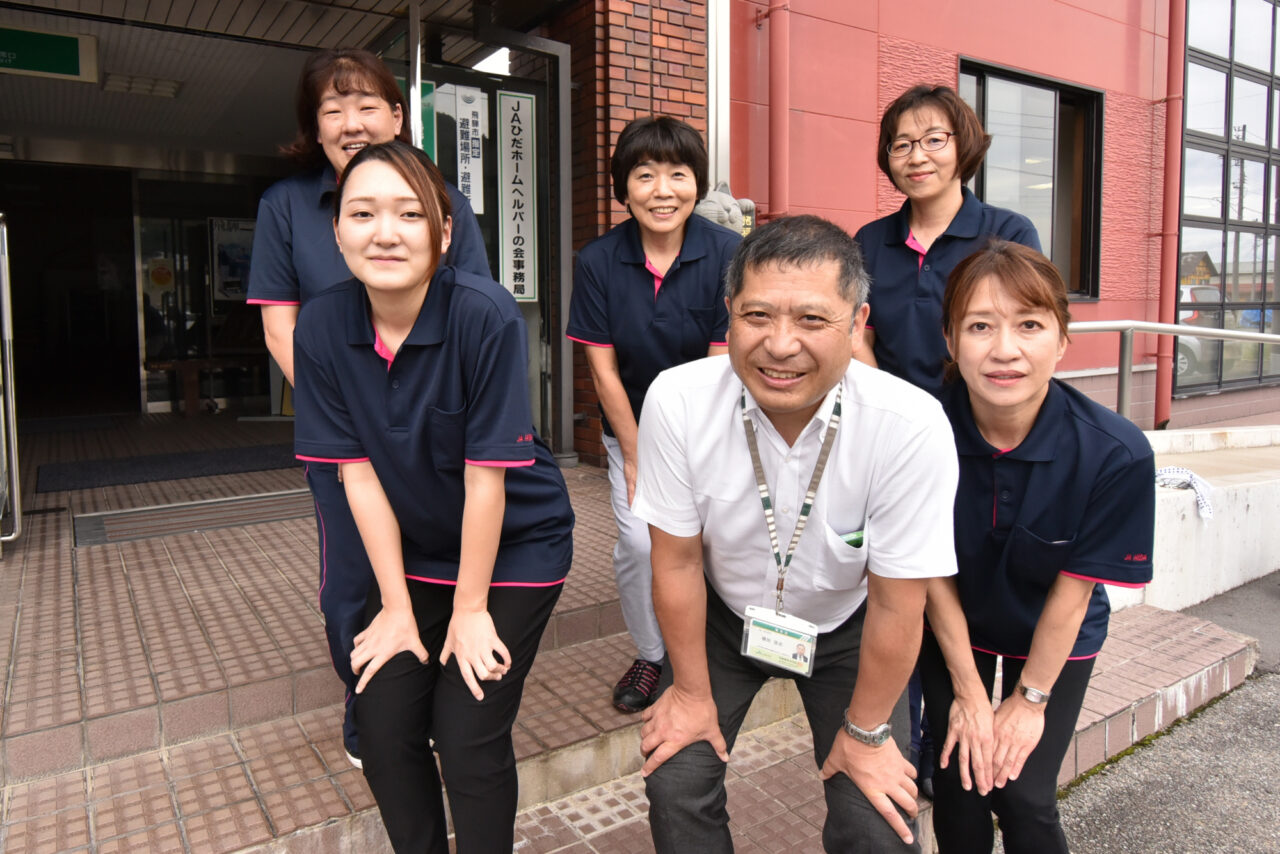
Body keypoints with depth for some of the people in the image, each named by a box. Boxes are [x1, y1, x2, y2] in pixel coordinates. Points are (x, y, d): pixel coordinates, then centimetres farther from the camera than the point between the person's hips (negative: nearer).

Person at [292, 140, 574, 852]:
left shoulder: (486, 317, -25)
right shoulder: (321, 329, -11)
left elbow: (486, 477, -21)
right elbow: (360, 475, -9)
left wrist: (470, 608, -13)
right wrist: (397, 604, -4)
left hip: (514, 546, -4)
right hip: (414, 552, 4)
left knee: (468, 736, -4)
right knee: (384, 726, 4)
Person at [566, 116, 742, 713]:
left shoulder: (728, 255, -14)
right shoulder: (598, 261, -9)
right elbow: (604, 370, -7)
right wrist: (636, 460, -6)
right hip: (632, 429, 1)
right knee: (638, 542, -9)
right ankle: (650, 654, 18)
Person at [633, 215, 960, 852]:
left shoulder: (911, 427, -33)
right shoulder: (677, 401, -29)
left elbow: (895, 606, -20)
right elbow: (677, 561, -15)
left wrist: (864, 732, -6)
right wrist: (693, 691, -3)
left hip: (845, 630, 0)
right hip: (722, 615, 1)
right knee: (674, 785, -4)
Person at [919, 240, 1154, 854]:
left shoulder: (1117, 454, -28)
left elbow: (1073, 591, -17)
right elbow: (933, 574, -16)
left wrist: (1030, 698, -7)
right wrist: (969, 693, -8)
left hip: (1054, 639, 0)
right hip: (953, 627, 1)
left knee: (1024, 798, -5)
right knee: (960, 785, 1)